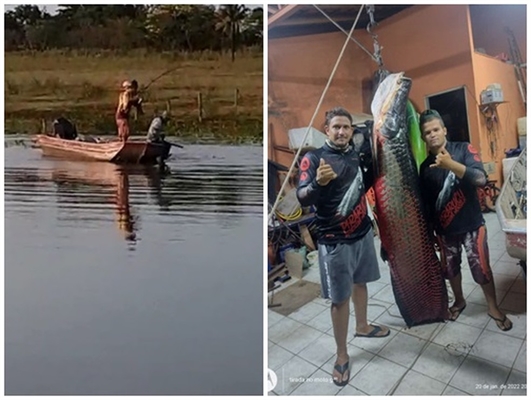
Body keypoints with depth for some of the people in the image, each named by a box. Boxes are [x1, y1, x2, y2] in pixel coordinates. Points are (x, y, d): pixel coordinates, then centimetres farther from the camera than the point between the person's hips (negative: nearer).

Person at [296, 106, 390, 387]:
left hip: (363, 233, 6)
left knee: (360, 283, 24)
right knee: (340, 298, 2)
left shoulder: (356, 153, 4)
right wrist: (318, 183, -43)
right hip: (334, 242, -6)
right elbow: (302, 198, -26)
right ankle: (341, 356, 19)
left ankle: (362, 326, 48)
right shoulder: (313, 158, -14)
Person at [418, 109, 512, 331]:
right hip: (444, 229, 3)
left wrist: (451, 165, -39)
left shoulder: (464, 150, -10)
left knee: (481, 268, 5)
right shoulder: (425, 167, -2)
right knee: (450, 268, 16)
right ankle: (459, 301, 41)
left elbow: (481, 179, -25)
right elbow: (426, 203, 3)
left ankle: (493, 308, 29)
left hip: (471, 224, -3)